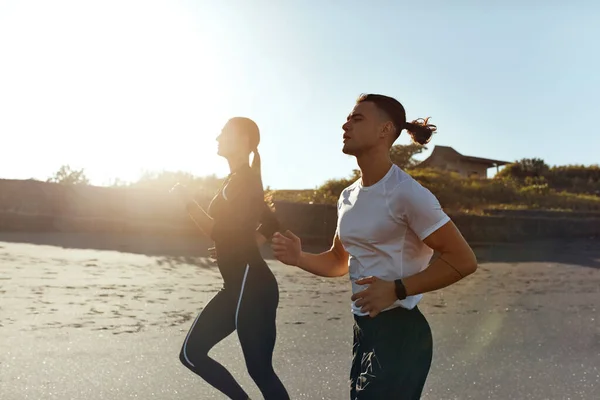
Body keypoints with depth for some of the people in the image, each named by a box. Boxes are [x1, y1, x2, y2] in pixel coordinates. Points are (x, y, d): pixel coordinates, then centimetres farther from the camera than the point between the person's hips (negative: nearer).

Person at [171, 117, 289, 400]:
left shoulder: (243, 179, -11)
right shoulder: (239, 181, 18)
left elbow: (219, 232, -17)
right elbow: (271, 223, 25)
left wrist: (187, 200, -8)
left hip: (251, 286, -10)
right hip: (238, 286, 10)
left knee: (260, 369, -4)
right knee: (191, 353, 12)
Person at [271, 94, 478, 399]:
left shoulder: (405, 192, -18)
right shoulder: (348, 196, 7)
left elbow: (463, 261, -16)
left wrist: (397, 289, -21)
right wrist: (299, 258, 0)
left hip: (400, 332, -8)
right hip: (364, 329, 8)